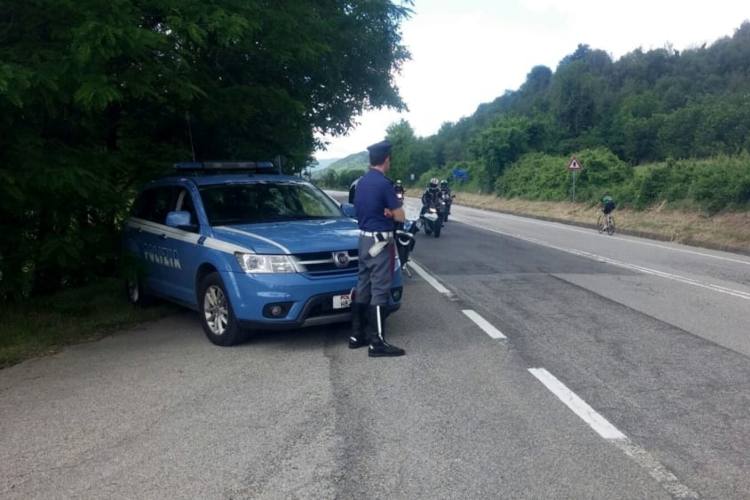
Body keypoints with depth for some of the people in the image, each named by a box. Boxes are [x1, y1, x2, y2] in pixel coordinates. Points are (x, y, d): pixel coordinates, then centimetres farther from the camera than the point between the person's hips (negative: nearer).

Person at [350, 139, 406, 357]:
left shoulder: (361, 182, 10)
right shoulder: (384, 183, -17)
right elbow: (400, 216, -13)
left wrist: (385, 211, 3)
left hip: (364, 238, 9)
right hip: (380, 241, -9)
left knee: (363, 286, 13)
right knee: (379, 290, -7)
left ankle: (357, 335, 19)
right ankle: (377, 342, -5)